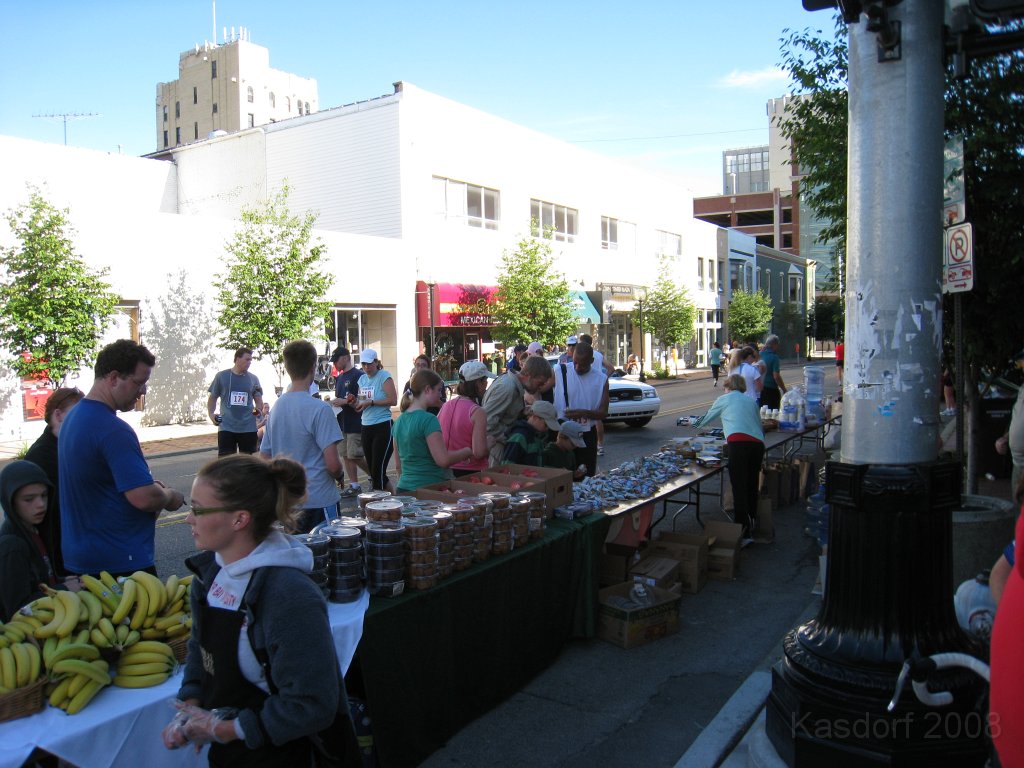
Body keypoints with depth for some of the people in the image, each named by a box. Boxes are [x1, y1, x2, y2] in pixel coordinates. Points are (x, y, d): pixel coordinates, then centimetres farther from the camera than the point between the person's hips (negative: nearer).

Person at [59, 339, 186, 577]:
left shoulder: (74, 416, 8)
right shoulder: (113, 429, -23)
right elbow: (144, 498, -27)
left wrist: (150, 485, 8)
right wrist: (170, 497, -6)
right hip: (120, 562, -9)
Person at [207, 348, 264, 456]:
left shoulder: (253, 378, 5)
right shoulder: (221, 376, 1)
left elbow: (259, 401, 10)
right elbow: (213, 398, 9)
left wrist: (258, 409, -12)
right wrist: (211, 414, -8)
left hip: (249, 428, 2)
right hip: (226, 427, -2)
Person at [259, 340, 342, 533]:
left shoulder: (276, 407, 4)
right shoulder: (319, 409, -17)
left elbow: (265, 456, 12)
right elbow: (332, 464, -19)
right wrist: (338, 475, 1)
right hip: (318, 501, -7)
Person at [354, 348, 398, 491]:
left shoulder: (384, 376, -7)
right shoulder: (362, 379, 13)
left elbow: (393, 400, -16)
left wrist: (371, 402, -17)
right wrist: (355, 402, 1)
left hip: (382, 427, -8)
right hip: (366, 427, 8)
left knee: (378, 471, -7)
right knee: (373, 470, 11)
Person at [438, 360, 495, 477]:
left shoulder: (445, 406, 3)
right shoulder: (478, 412, -16)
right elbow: (479, 452, -23)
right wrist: (490, 446, -3)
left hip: (447, 470, 6)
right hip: (470, 471, -6)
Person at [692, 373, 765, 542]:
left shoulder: (724, 399, 19)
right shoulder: (751, 401, 29)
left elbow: (706, 419, 31)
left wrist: (694, 422, 51)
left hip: (739, 442, -5)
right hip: (758, 444, 5)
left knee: (739, 488, -6)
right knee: (751, 487, 15)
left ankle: (743, 533, -10)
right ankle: (751, 523, 22)